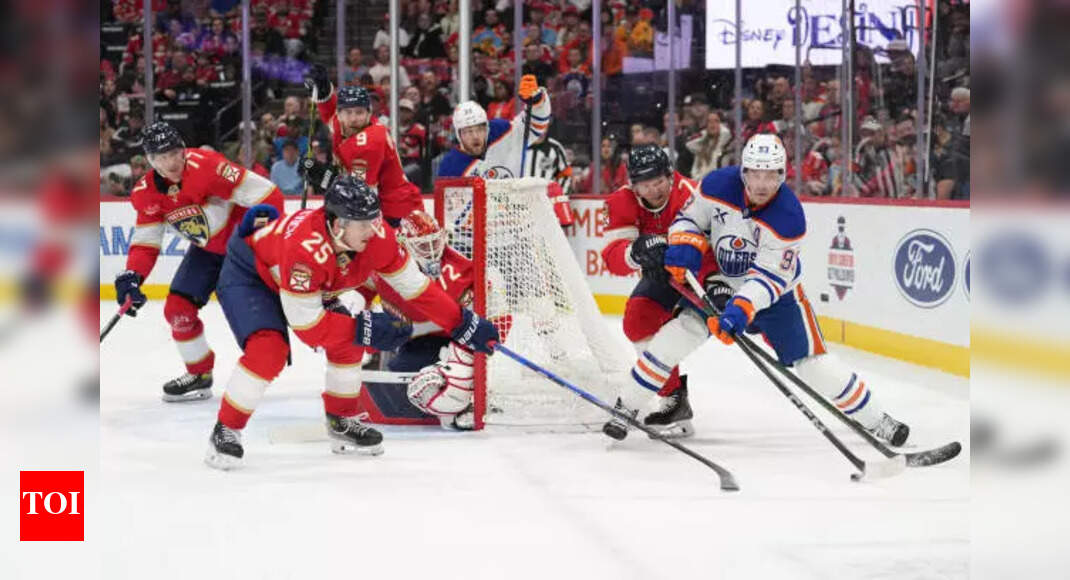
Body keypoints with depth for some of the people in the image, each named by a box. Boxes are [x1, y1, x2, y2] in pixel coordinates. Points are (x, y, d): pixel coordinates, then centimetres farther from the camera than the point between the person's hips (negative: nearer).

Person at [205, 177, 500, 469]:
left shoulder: (376, 236, -24)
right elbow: (305, 325, -36)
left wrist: (464, 324, -12)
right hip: (247, 274, -7)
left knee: (348, 341, -3)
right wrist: (363, 327, -36)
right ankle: (225, 432, -11)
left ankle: (342, 422, 18)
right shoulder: (305, 249, -42)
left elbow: (415, 287, -11)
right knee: (268, 350, -27)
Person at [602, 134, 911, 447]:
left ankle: (874, 420, 8)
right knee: (681, 330, -17)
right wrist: (685, 247, -23)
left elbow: (769, 277, -29)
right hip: (722, 280, 2)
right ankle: (626, 406, -6)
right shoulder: (717, 184, -21)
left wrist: (741, 308, -44)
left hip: (776, 291, -2)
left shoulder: (789, 216, -29)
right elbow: (689, 217, -3)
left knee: (811, 360, -8)